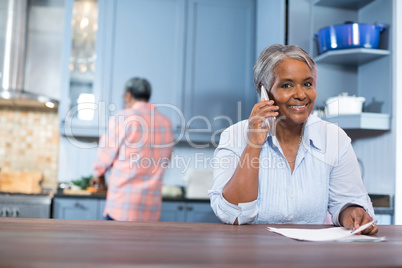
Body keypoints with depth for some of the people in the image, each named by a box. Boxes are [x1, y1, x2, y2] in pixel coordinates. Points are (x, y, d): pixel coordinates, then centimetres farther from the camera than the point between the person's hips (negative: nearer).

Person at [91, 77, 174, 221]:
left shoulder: (123, 118, -8)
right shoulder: (166, 123, 7)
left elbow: (107, 152, 1)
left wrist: (99, 174, 20)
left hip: (123, 200, -5)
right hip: (152, 204, 5)